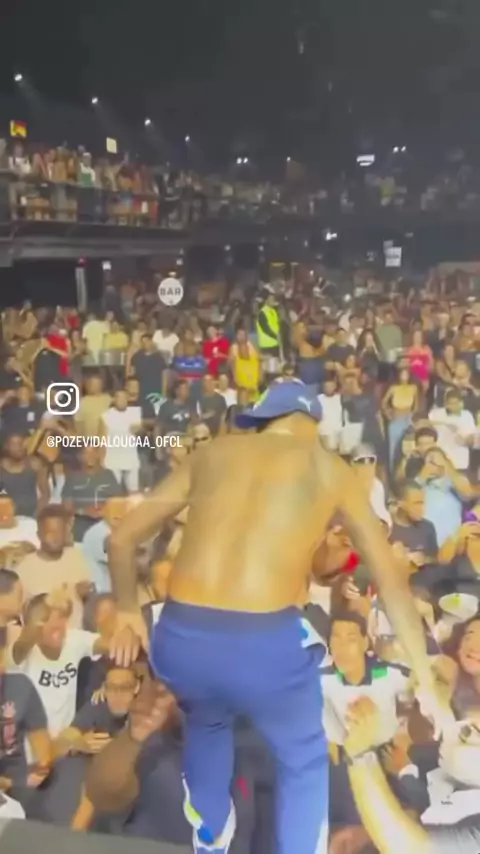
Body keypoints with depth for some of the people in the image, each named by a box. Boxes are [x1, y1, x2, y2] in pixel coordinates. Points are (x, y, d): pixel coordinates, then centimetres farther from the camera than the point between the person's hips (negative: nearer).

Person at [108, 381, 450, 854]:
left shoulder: (211, 454, 17)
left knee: (206, 723, 39)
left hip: (179, 638, 3)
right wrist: (425, 681, 26)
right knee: (304, 761, 31)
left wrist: (127, 610, 35)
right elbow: (392, 582, 17)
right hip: (266, 642, -3)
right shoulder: (331, 469, 13)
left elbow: (122, 538, 19)